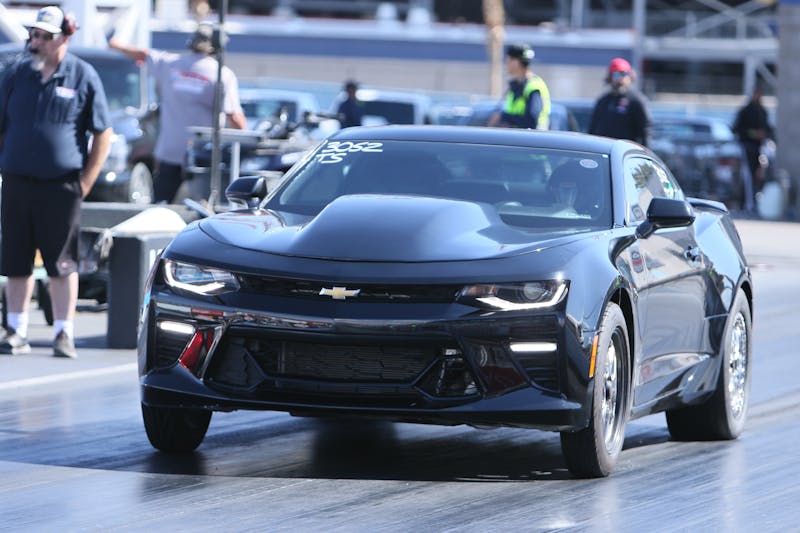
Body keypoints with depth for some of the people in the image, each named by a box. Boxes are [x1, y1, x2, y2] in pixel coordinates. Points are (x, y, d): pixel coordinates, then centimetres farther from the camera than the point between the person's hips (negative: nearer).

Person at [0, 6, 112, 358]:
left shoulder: (84, 77, -1)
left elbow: (103, 134, 2)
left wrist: (85, 183, -3)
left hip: (60, 186, -3)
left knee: (62, 264, -1)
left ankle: (64, 334, 4)